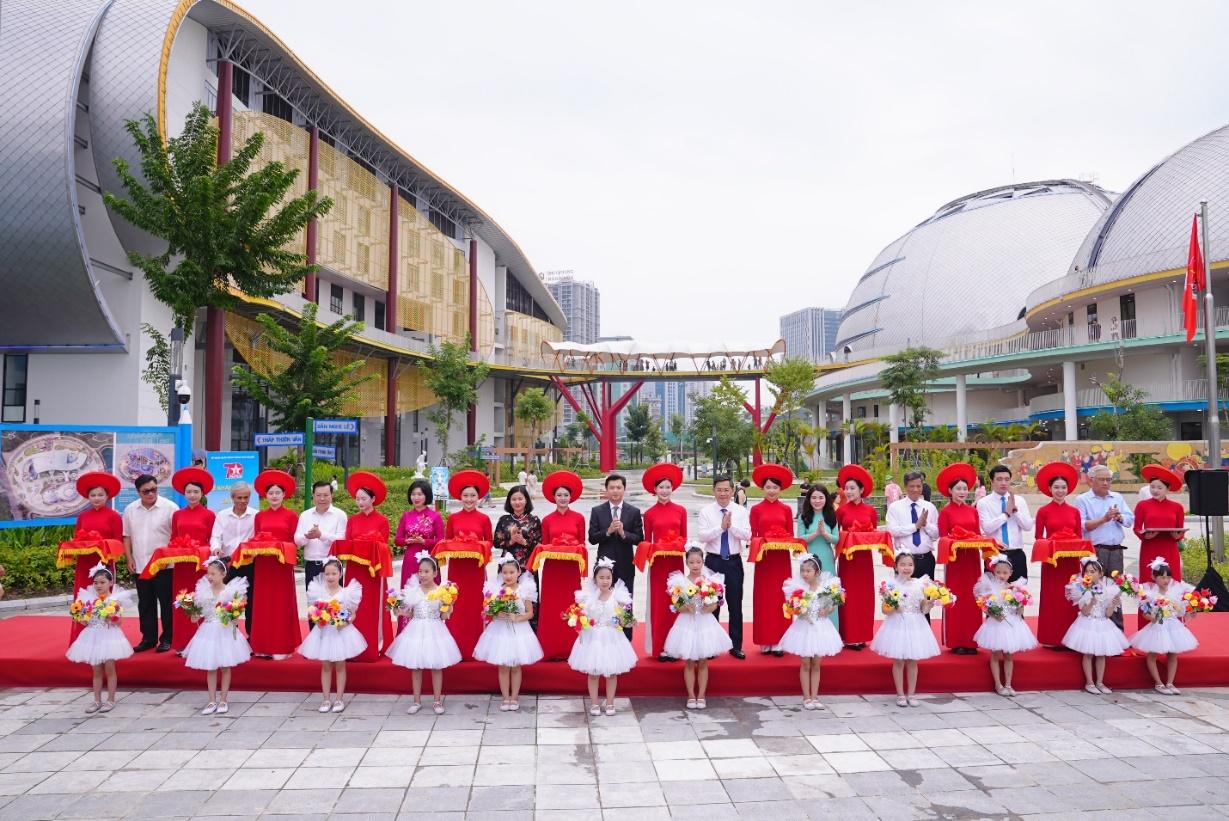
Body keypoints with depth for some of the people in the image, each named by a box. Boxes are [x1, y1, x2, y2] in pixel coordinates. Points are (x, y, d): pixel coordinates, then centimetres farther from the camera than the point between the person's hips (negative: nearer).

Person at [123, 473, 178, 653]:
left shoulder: (170, 507, -8)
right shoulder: (130, 509, 7)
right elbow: (126, 536, 12)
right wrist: (129, 559, 4)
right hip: (140, 565, 4)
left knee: (166, 602, 3)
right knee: (145, 604, 11)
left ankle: (167, 638, 12)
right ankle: (148, 638, 21)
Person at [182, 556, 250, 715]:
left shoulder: (232, 590, -10)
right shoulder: (203, 591, 0)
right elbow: (201, 612, 9)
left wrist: (233, 616, -23)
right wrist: (196, 618, -10)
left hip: (225, 632, -3)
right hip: (208, 632, 3)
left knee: (225, 667, 6)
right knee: (210, 668, 8)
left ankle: (223, 700, 17)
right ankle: (212, 701, 17)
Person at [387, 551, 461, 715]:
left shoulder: (442, 591, -8)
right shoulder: (412, 591, -2)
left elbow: (444, 617, -4)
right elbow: (409, 614, 5)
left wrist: (448, 606, -21)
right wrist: (401, 609, -13)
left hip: (434, 631, -2)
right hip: (416, 630, 2)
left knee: (436, 667, 7)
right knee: (415, 667, 9)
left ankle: (437, 701, 19)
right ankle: (417, 701, 22)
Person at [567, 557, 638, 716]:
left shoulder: (618, 596, -6)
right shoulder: (588, 596, -5)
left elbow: (622, 621, -3)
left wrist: (621, 618, -23)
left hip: (611, 638, 0)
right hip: (592, 637, 0)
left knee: (612, 672, 9)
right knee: (593, 672, 8)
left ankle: (609, 703, 23)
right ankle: (594, 703, 21)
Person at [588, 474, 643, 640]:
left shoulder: (634, 512, 2)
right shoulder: (597, 511, 2)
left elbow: (639, 539, -3)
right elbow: (592, 538, -3)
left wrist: (623, 533, -19)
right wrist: (608, 531, -18)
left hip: (626, 566, 0)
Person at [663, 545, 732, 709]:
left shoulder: (710, 580, -3)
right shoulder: (680, 582, -4)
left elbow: (715, 604, -2)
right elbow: (677, 606, -5)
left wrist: (708, 608, -21)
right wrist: (686, 608, -24)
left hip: (705, 623, 1)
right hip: (687, 623, 0)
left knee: (703, 663, 8)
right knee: (689, 663, 7)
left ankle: (701, 696, 18)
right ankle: (691, 696, 17)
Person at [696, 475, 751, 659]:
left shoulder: (741, 511, 2)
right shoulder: (706, 511, -2)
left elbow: (747, 536, -8)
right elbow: (701, 536, -12)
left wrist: (731, 526, -20)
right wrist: (721, 527, -20)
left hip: (734, 562, 1)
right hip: (713, 561, -1)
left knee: (735, 605, 8)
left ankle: (736, 646, 19)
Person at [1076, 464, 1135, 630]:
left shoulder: (1118, 497, 15)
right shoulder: (1083, 500, 0)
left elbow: (1130, 519, 7)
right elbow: (1082, 525, -10)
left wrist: (1120, 517, -13)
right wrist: (1104, 519, -17)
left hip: (1116, 550, 5)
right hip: (1094, 551, -5)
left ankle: (1117, 628, 19)